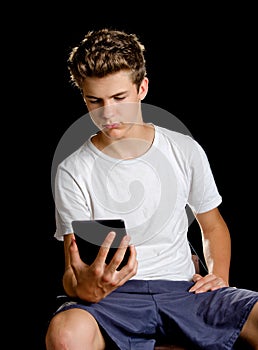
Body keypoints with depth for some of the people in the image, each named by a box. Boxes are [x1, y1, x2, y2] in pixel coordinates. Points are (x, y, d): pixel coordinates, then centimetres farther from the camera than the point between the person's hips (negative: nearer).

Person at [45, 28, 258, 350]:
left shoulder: (185, 151, 7)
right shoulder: (73, 172, -1)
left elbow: (213, 226, 22)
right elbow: (72, 272, -6)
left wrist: (219, 276, 2)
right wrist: (84, 286, -31)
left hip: (182, 287, 2)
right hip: (112, 297, -2)